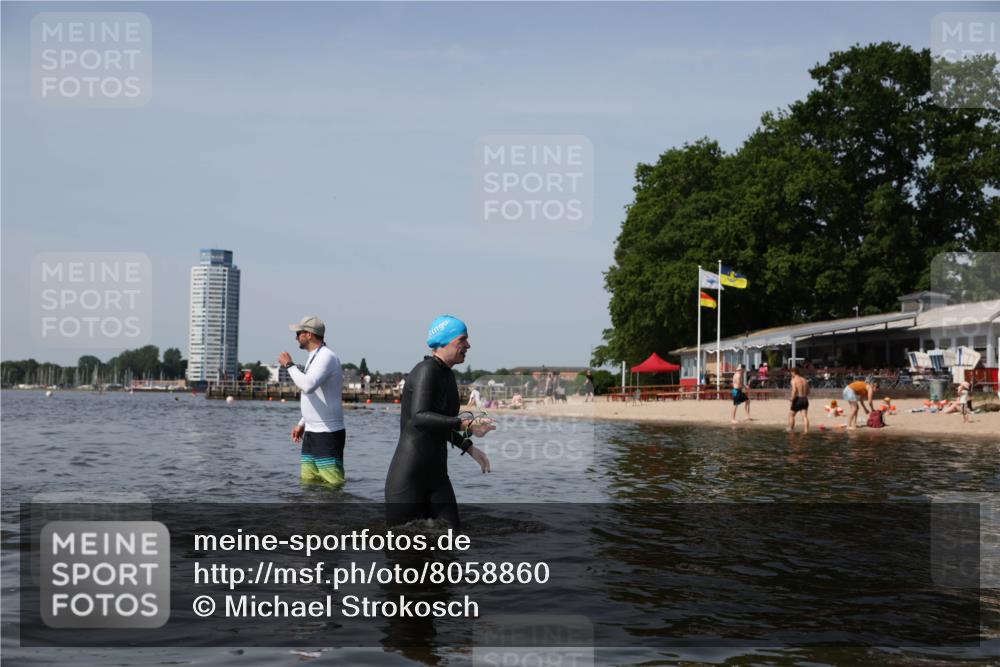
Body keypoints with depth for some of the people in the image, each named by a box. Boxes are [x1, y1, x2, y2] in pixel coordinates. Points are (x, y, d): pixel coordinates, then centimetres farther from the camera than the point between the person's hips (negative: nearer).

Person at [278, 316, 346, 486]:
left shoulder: (326, 357, -13)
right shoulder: (315, 357, 18)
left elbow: (308, 386, -30)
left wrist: (289, 365, -17)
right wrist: (302, 424, 20)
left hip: (328, 434, -10)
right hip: (311, 433, 10)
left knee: (333, 484, -12)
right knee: (307, 482, 9)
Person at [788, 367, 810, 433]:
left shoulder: (794, 380, -8)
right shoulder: (804, 380, 13)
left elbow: (794, 390, -21)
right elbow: (808, 391, 17)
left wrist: (792, 400, -15)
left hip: (798, 399, -6)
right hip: (805, 399, 6)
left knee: (791, 414, 10)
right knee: (805, 416, 2)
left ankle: (790, 429, 12)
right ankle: (806, 430, -5)